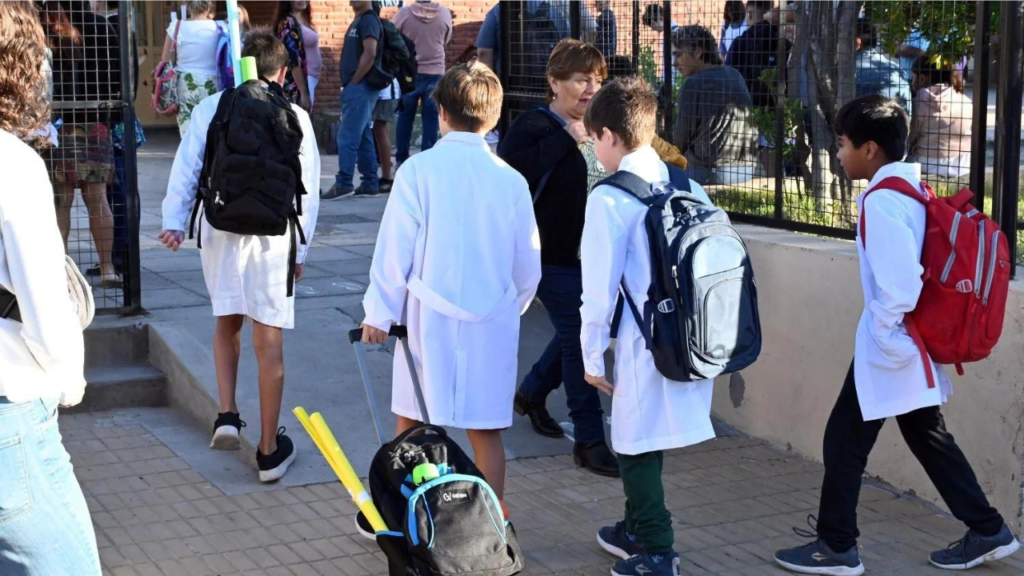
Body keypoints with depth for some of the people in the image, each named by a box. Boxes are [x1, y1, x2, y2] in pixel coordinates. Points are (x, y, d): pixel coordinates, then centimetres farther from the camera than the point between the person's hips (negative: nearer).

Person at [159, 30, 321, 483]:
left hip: (218, 231, 2)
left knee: (226, 325, 24)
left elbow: (186, 168, 2)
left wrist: (174, 221, 8)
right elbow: (307, 190, 2)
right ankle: (269, 450, 11)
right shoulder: (294, 118, -1)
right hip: (272, 237, -2)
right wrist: (301, 249, 10)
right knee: (268, 343, 4)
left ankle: (227, 415, 11)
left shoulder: (211, 108, 2)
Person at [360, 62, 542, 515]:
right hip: (491, 323, 2)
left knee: (411, 425, 11)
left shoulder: (418, 170, -8)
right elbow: (528, 265, 7)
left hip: (428, 316, -2)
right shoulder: (511, 180, -1)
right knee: (485, 430, 8)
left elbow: (394, 248, -6)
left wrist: (380, 312, 4)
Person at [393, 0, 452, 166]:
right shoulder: (445, 14, -6)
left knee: (406, 115, 9)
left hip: (410, 72, 0)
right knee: (431, 117, 5)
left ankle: (402, 158, 12)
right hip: (435, 72, 0)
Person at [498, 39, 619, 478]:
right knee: (578, 339, -5)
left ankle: (532, 394, 43)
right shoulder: (532, 126, -12)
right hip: (555, 256, -7)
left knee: (575, 332, 18)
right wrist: (566, 139, -26)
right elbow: (512, 172, -31)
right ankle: (589, 441, 3)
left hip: (593, 256, 8)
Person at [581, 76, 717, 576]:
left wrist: (592, 354, -2)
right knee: (644, 440, 22)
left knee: (637, 447, 6)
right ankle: (639, 529, 37)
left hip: (645, 345, -7)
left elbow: (600, 286, -12)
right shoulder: (687, 186, 5)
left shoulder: (610, 198, -14)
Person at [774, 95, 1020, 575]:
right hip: (917, 342, 9)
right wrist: (896, 334, 18)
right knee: (928, 437, 17)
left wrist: (885, 337, -14)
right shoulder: (913, 190, 8)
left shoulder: (882, 201, -20)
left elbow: (899, 284, -26)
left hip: (889, 347, -9)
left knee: (845, 441, 3)